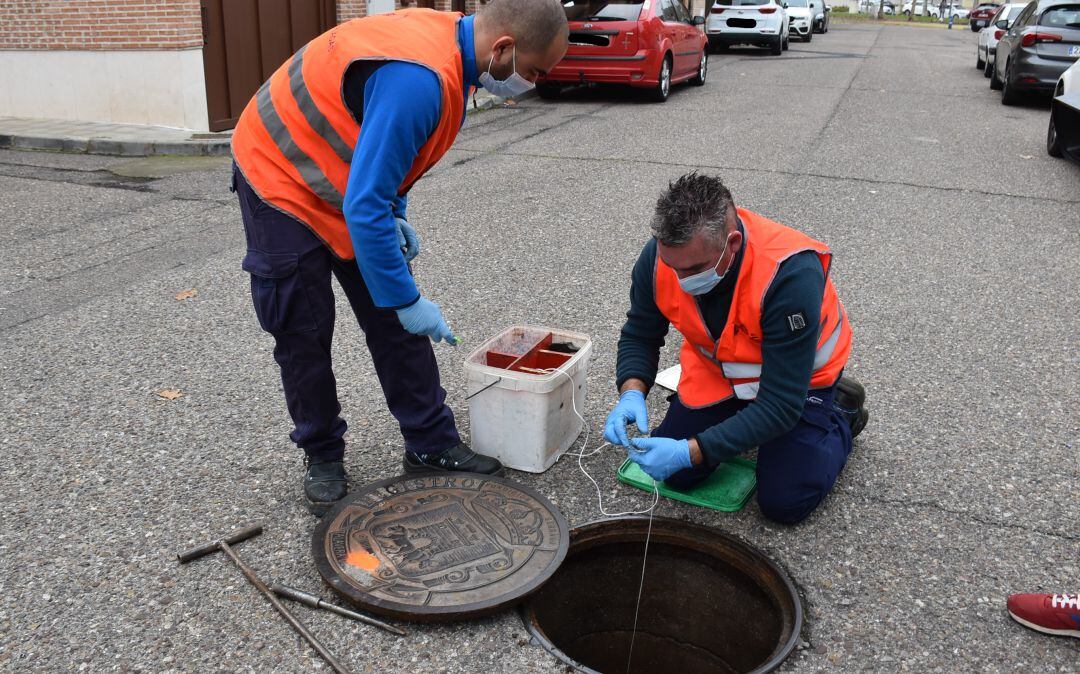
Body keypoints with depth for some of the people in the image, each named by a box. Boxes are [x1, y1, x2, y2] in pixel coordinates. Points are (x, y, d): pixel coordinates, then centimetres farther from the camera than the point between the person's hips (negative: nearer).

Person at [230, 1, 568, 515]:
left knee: (396, 324, 6)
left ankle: (432, 445, 15)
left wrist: (394, 214, 6)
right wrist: (407, 300, -27)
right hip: (282, 183, -8)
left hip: (357, 181, 8)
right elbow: (364, 207, -35)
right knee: (304, 337, 2)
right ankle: (322, 457, 21)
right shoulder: (418, 80, -36)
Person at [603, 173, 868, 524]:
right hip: (716, 368, 4)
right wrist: (632, 394, -30)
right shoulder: (661, 254, -27)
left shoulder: (790, 274, -41)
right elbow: (639, 336, -9)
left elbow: (780, 407, -37)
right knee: (676, 476, 0)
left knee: (784, 502, -8)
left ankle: (841, 411, 17)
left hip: (800, 374, -4)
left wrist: (691, 451, -43)